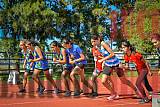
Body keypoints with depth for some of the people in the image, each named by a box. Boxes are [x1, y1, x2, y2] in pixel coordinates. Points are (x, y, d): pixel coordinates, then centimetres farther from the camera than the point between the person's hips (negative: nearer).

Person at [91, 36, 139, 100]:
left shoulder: (103, 44, -21)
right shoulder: (97, 47, 2)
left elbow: (112, 54, -25)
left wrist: (102, 60, -22)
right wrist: (103, 63, 5)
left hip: (115, 63, -7)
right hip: (108, 64, 7)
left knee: (124, 81, 4)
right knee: (103, 81, -4)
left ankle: (136, 90, 28)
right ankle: (114, 94, 15)